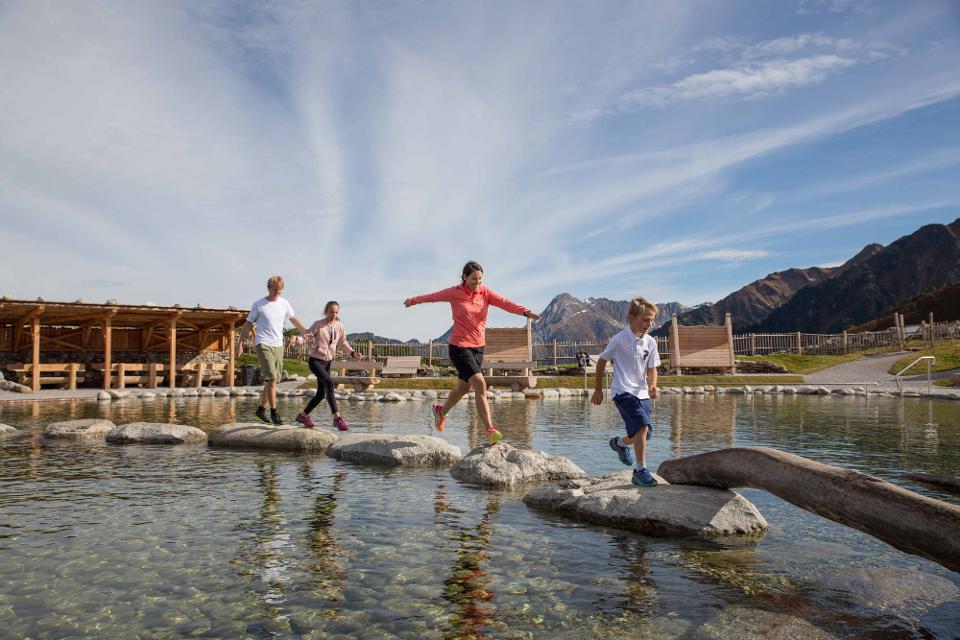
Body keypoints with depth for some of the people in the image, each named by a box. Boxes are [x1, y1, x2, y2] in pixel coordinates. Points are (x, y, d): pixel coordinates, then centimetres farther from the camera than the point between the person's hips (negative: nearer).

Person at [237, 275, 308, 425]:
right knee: (271, 379, -14)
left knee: (271, 380, 8)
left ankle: (261, 409, 21)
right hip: (263, 345, -5)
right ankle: (274, 412, -8)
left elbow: (294, 320, 21)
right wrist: (240, 343, 0)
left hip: (279, 346, 5)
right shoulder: (259, 305, -3)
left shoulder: (284, 303, 9)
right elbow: (248, 325, 2)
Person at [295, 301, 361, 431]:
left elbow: (343, 343, 11)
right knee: (329, 382, -27)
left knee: (321, 394, 10)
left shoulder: (339, 326, 1)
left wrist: (352, 352, -4)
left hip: (327, 362, 6)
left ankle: (303, 415, 31)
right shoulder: (318, 325, -12)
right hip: (315, 360, -6)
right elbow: (307, 336, -11)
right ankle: (337, 417, -26)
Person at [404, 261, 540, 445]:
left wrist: (525, 312, -31)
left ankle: (441, 411, 47)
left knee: (463, 387, 19)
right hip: (459, 347, -5)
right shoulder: (454, 293, -7)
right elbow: (432, 296, 9)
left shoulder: (485, 293, 1)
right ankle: (490, 431, -18)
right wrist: (413, 301, 23)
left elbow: (504, 302, -15)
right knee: (480, 385, -18)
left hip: (478, 347, 6)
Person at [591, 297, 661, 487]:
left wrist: (652, 386, -10)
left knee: (645, 433, 8)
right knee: (642, 424, -24)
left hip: (641, 393, 6)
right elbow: (601, 361, 1)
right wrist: (598, 390, 5)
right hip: (623, 391, -6)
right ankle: (640, 471, -15)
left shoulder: (650, 342, 4)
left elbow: (652, 369, 12)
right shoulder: (619, 340, -10)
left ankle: (620, 443, 40)